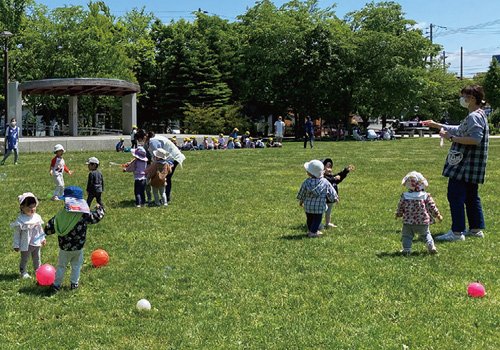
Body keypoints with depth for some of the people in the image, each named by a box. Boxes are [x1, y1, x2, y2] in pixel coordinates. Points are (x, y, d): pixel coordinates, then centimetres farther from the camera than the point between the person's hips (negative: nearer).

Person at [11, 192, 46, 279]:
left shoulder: (37, 217, -4)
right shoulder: (20, 220, -19)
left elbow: (40, 229, 10)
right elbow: (17, 233, -12)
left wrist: (43, 239, 16)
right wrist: (16, 245, -9)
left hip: (37, 243, 4)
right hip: (26, 245, -4)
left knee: (37, 258, 20)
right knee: (24, 259, 12)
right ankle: (23, 272, 28)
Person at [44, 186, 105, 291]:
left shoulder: (60, 215, -15)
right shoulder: (84, 215, -19)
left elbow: (48, 229, -12)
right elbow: (97, 216, -7)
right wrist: (99, 208, 13)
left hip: (64, 248, 1)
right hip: (78, 248, -1)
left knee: (61, 266, 18)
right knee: (76, 266, 19)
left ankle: (57, 284, 25)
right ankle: (74, 283, 29)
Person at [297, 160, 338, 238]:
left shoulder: (307, 182, -12)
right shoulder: (325, 182, -12)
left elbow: (302, 193, 0)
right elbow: (331, 192, 1)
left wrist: (301, 201, 19)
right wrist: (335, 198, 21)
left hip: (308, 206, 2)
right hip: (319, 206, -2)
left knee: (309, 219, 19)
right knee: (317, 219, 10)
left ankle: (310, 230, 29)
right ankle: (313, 232, 6)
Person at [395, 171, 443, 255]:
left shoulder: (404, 196, -5)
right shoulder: (426, 196, -6)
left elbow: (400, 207, 5)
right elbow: (432, 207, 0)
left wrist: (398, 214, 26)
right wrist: (438, 215, 17)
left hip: (408, 222, -1)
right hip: (423, 223, 1)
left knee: (406, 236, 11)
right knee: (426, 234, 21)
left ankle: (406, 250, 2)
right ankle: (431, 247, 18)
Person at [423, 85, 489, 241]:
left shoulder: (475, 116, -16)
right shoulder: (476, 115, 18)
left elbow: (475, 139, -27)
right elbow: (460, 130, 30)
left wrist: (451, 138, -22)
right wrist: (437, 125, 32)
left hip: (465, 165, -11)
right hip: (470, 165, 11)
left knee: (455, 196, -8)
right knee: (471, 196, 15)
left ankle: (457, 232, -6)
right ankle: (477, 229, 22)